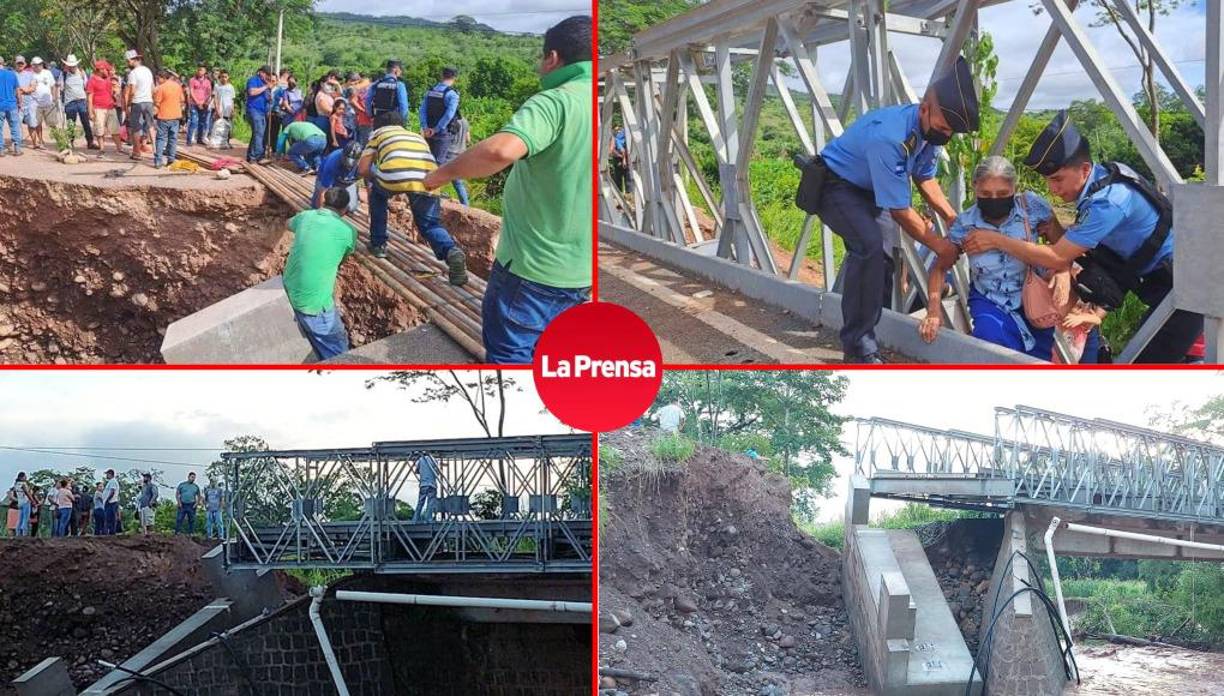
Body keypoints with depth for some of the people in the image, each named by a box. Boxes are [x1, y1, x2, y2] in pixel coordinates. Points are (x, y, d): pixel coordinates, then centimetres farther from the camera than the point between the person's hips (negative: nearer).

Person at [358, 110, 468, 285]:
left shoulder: (378, 133, 32)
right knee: (430, 224, 16)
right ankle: (452, 251, -14)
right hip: (428, 179, 2)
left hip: (394, 174, -2)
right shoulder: (417, 136, 41)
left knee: (378, 194, 32)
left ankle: (378, 244, 33)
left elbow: (363, 169, 24)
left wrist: (378, 180, 43)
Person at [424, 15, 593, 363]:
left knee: (508, 353, 6)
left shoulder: (557, 101, -20)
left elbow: (502, 150, -37)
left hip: (533, 264, -7)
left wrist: (445, 172, -22)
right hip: (580, 269, 7)